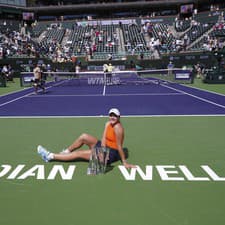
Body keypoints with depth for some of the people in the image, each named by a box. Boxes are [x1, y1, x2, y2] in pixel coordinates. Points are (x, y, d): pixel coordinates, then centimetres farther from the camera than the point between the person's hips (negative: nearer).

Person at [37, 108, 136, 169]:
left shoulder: (118, 127, -23)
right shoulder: (108, 124, 1)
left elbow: (119, 146, -23)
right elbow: (103, 139, -5)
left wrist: (124, 163, -21)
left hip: (112, 153, -8)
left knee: (79, 153, -9)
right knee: (84, 136, -2)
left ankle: (50, 156, 1)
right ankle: (66, 152, 13)